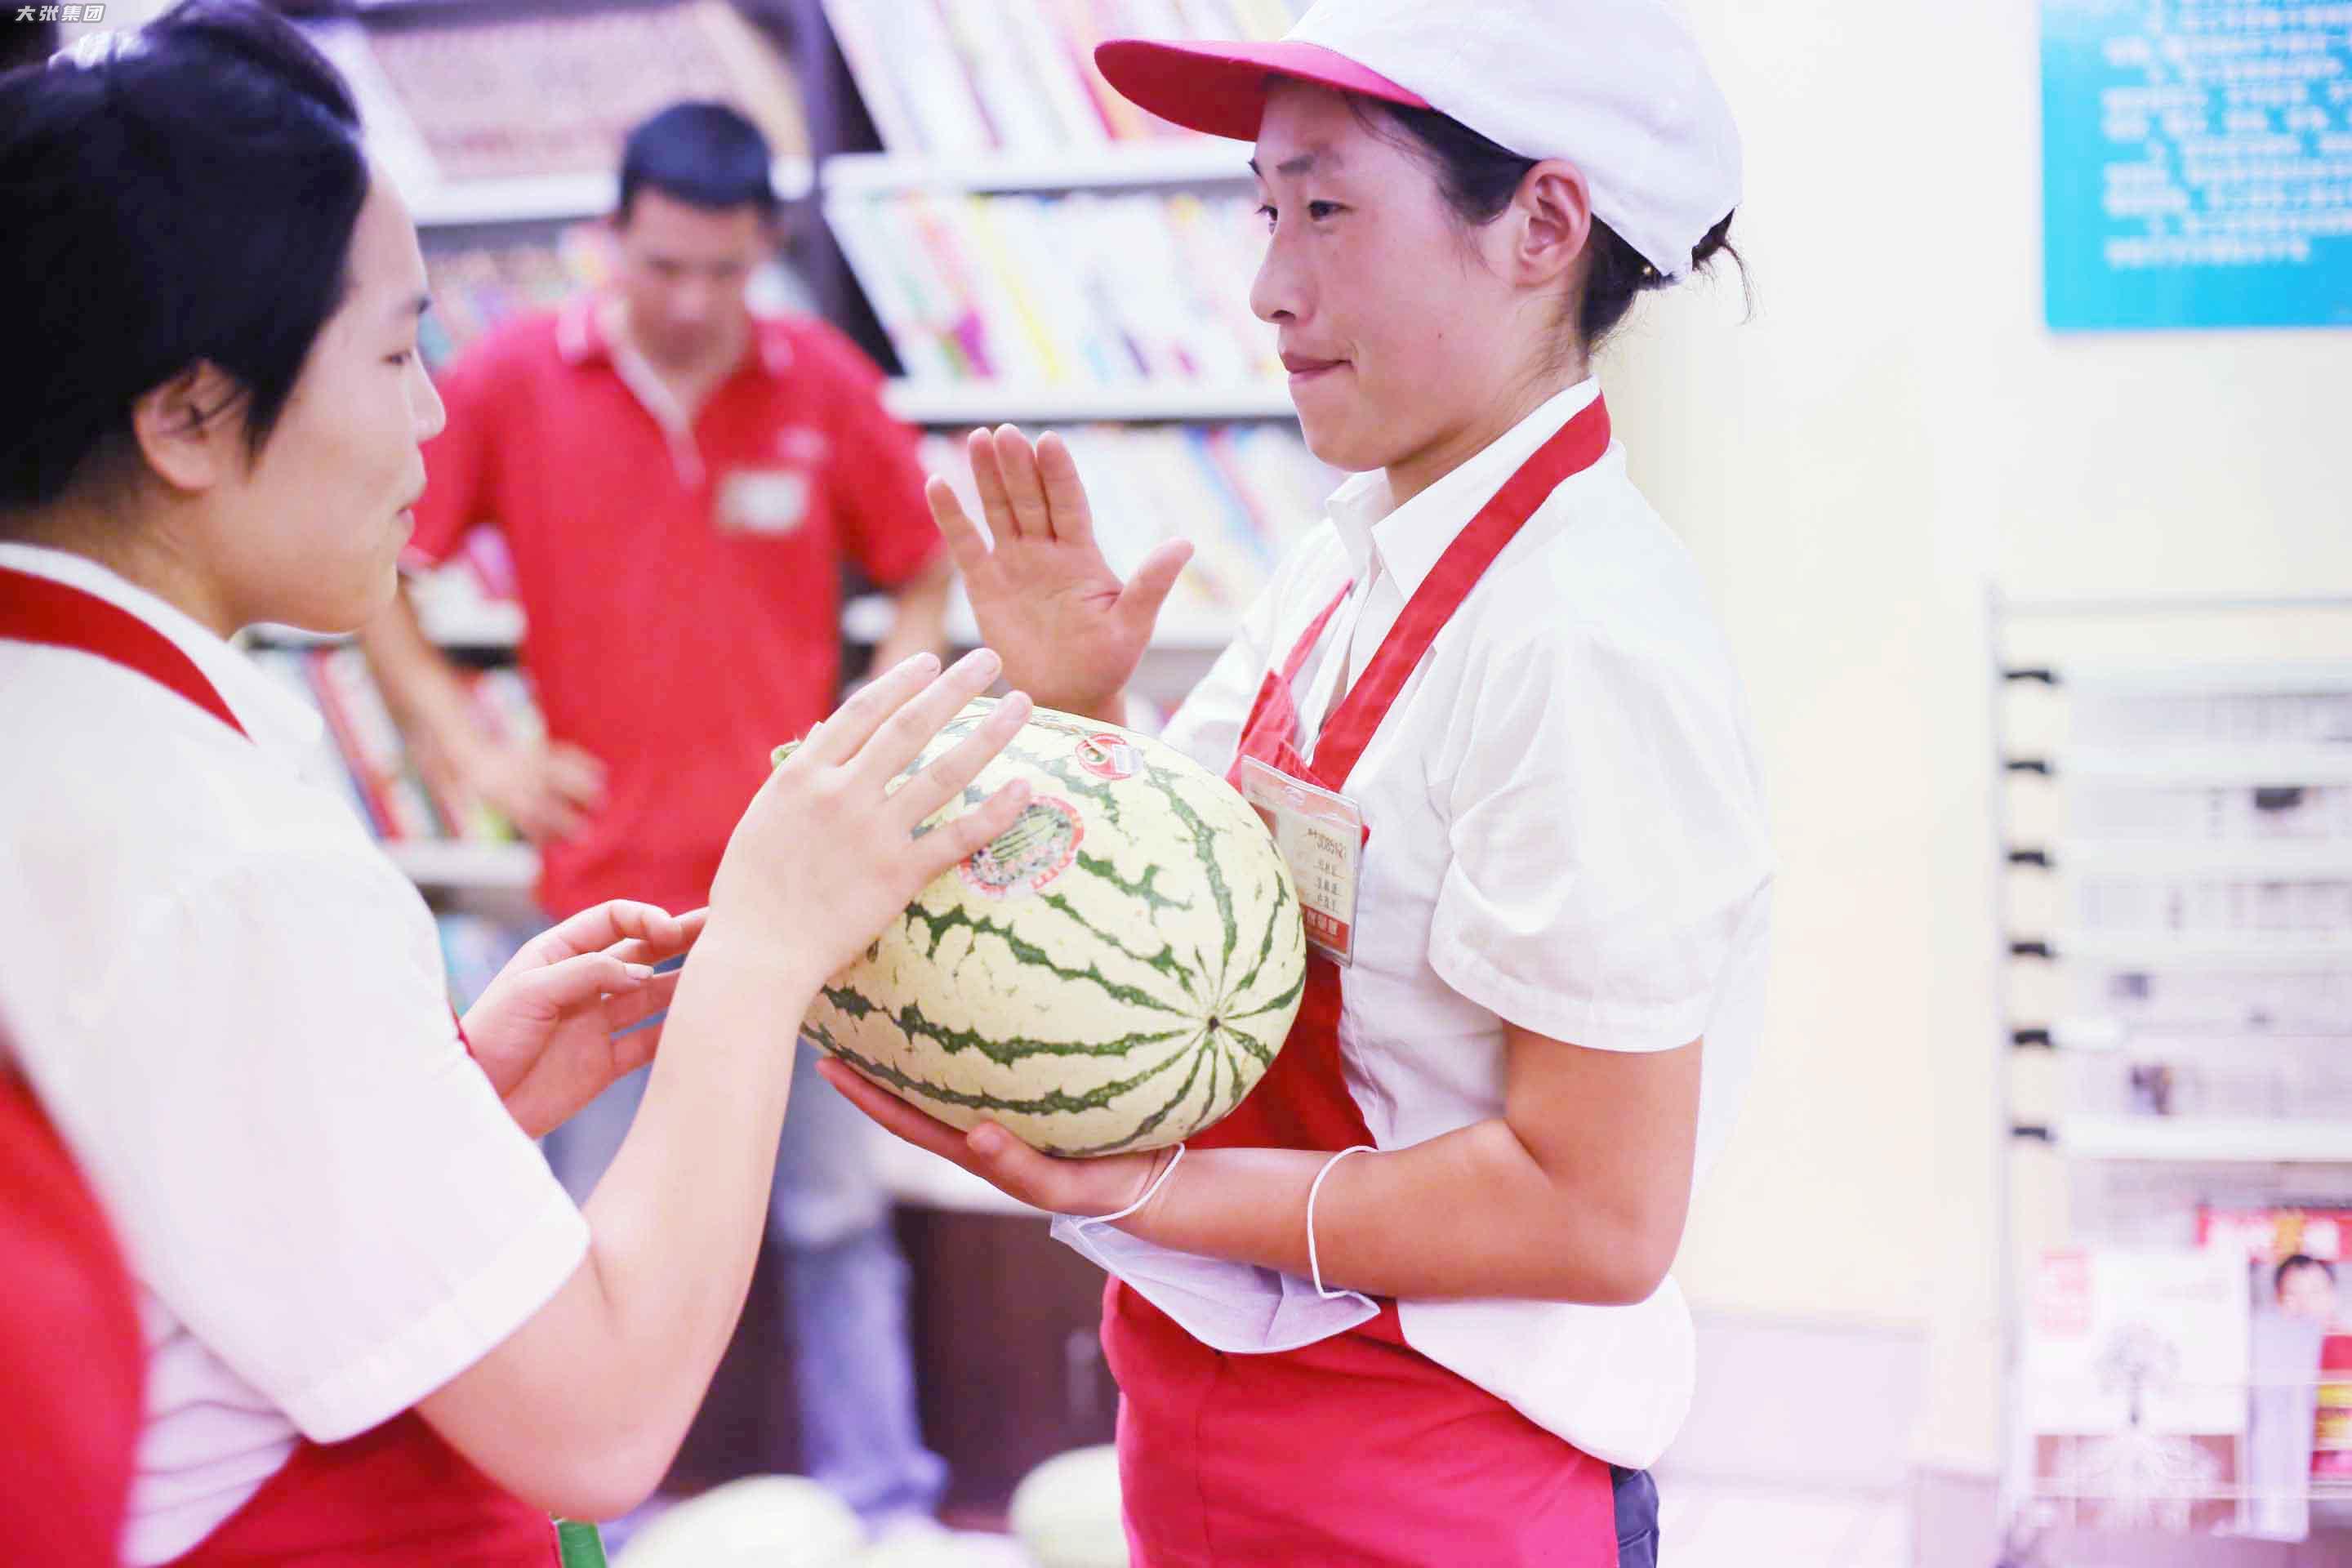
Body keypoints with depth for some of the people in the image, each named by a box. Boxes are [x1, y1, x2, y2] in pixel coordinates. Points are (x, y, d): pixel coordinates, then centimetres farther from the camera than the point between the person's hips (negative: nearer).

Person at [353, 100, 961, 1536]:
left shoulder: (822, 382, -2)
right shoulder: (514, 381, -4)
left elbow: (923, 567, 11)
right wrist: (465, 745, -3)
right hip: (610, 872, -1)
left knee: (838, 1213, 10)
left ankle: (882, 1500, 21)